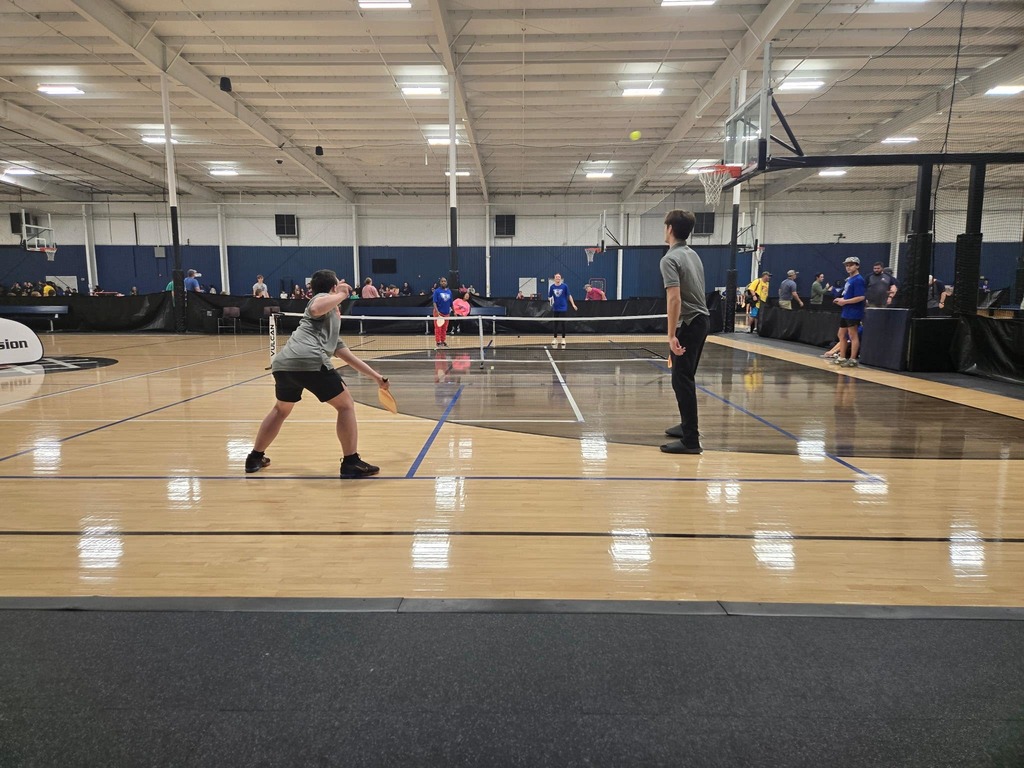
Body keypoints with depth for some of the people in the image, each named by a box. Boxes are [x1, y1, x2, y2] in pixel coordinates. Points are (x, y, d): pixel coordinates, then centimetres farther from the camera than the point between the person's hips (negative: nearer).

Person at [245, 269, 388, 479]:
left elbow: (349, 357, 36)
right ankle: (351, 463, 7)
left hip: (283, 364, 9)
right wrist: (341, 295, 2)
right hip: (309, 361, -9)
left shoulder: (331, 327, 34)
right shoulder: (322, 297, 13)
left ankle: (255, 458, 41)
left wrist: (376, 377, 39)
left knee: (281, 409, 33)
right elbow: (315, 309, -14)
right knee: (346, 405, 6)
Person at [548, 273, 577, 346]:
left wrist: (573, 304, -3)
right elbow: (549, 296, 6)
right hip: (555, 308, 2)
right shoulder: (551, 286, 1)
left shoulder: (564, 286, -5)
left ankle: (563, 339, 8)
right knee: (556, 323, 8)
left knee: (562, 323, -1)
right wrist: (550, 299, -17)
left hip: (563, 308, -2)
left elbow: (569, 295, 0)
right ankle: (555, 338, 17)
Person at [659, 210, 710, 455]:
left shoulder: (670, 259, -15)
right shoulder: (693, 254, 12)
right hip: (702, 319, 9)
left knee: (682, 380, -6)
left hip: (689, 324, -9)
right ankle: (688, 426, 29)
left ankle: (690, 440, -5)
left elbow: (674, 299, -23)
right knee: (686, 378, 19)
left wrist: (671, 335, -23)